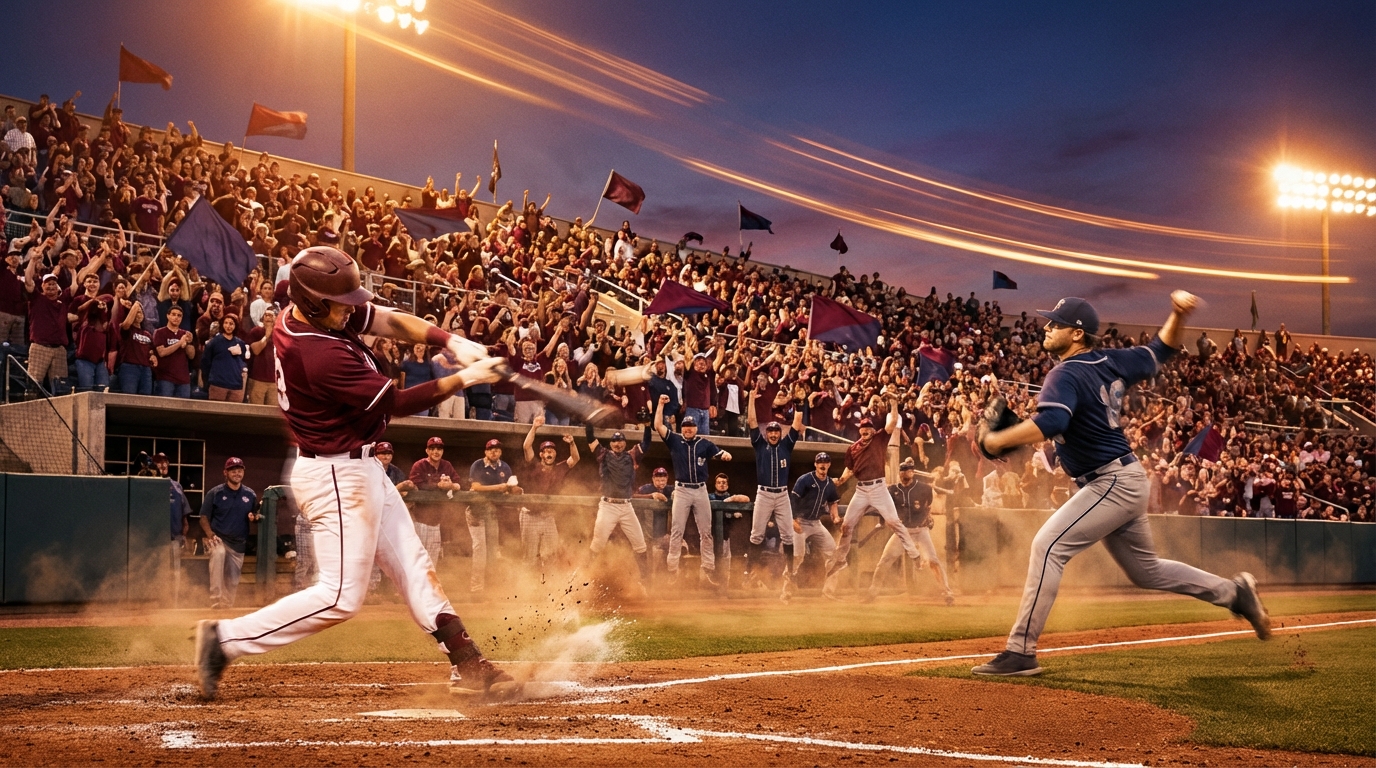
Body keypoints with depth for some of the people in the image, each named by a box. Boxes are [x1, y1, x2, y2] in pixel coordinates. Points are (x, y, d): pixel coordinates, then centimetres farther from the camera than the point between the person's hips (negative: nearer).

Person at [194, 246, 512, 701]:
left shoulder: (313, 314, -2)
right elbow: (400, 403, -22)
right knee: (341, 596, -5)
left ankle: (466, 664, 18)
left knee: (413, 566, 12)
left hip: (359, 468, 11)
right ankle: (226, 639, 1)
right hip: (336, 477, -11)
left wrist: (452, 342, -11)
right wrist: (465, 378, -14)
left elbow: (389, 321, 3)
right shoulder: (321, 355, -29)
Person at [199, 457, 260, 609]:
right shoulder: (215, 493, -3)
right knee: (218, 553, -35)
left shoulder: (250, 494, 6)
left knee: (233, 581, 8)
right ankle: (215, 602, -36)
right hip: (219, 539, -4)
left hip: (239, 543, 4)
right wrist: (210, 534, -21)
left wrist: (254, 517, -7)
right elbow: (204, 518, -4)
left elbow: (256, 514, 18)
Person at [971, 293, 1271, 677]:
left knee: (1048, 545, -17)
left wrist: (997, 441, -26)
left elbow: (1050, 423, -35)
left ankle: (1021, 651, -19)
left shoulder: (1066, 375, -17)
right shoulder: (1110, 362, 11)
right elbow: (1160, 351, 21)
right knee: (1145, 569, 23)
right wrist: (1178, 315, 3)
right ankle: (1234, 591, 31)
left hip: (1113, 483, -10)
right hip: (1126, 481, 10)